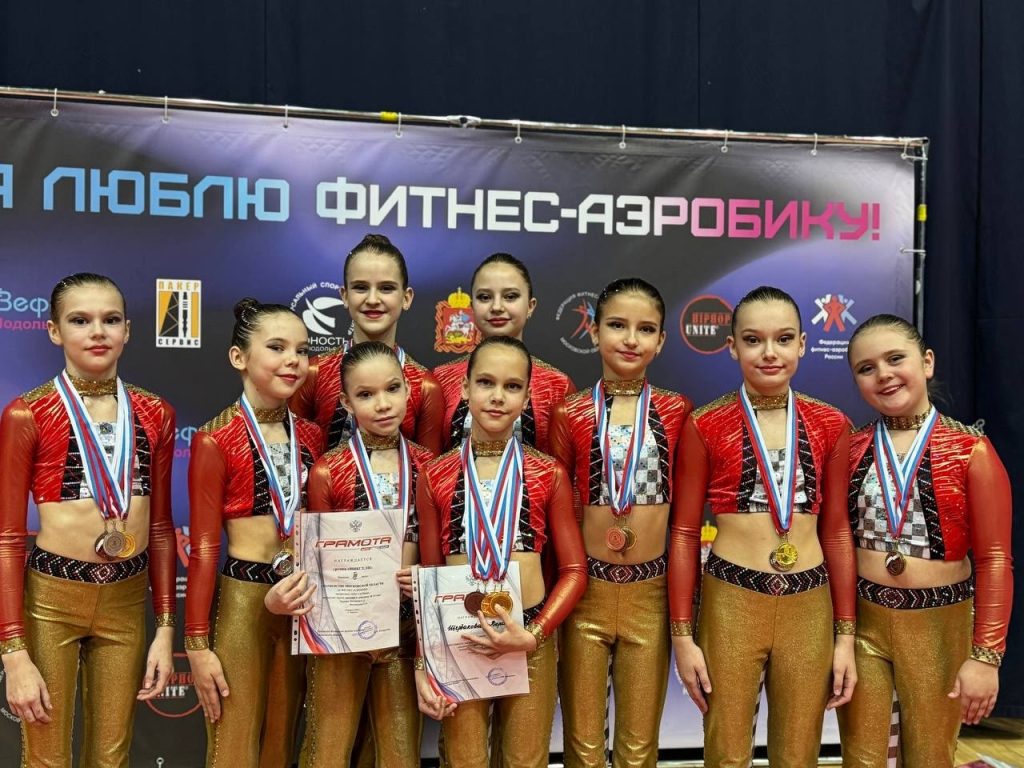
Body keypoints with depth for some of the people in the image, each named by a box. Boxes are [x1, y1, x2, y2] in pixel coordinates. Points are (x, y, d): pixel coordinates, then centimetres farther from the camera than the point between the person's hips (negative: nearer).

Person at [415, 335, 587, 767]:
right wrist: (423, 662, -1)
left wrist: (533, 635, -13)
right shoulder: (435, 476, 2)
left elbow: (574, 570, 0)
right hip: (456, 641, 0)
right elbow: (428, 575, 5)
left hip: (531, 641, 0)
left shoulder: (549, 476, 1)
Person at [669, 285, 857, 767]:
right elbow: (684, 533, -1)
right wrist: (682, 635, -3)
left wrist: (845, 635, 6)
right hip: (730, 604, -2)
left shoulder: (830, 425, 4)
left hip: (809, 608, 3)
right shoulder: (706, 427, -4)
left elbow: (836, 531, 8)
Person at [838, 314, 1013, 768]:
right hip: (860, 620, 2)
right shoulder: (850, 449, -1)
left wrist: (986, 655, -13)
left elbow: (994, 559, -9)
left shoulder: (971, 450, -10)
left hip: (939, 624, -2)